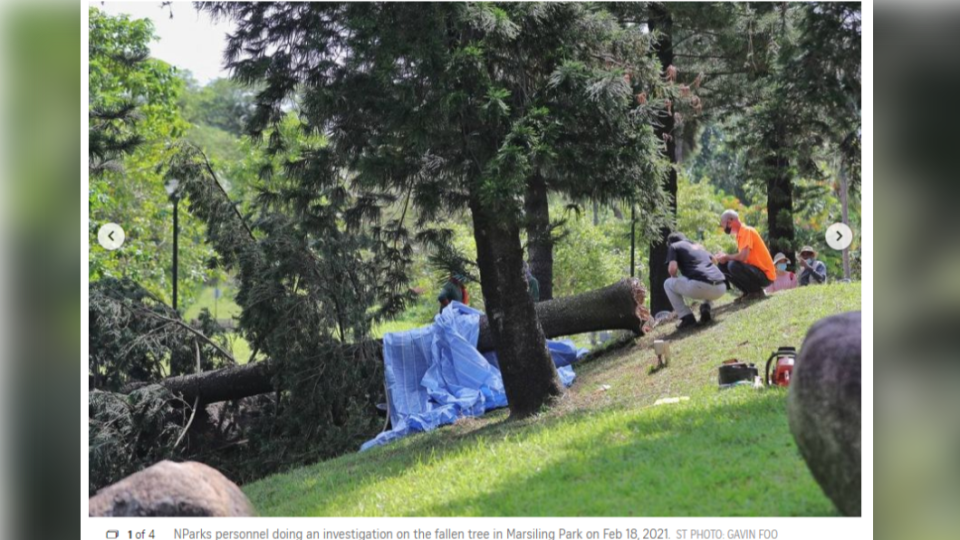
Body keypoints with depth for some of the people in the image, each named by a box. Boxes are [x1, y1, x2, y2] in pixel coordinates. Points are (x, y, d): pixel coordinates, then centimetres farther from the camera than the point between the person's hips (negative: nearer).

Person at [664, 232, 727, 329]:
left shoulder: (674, 246, 16)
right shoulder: (698, 246, 33)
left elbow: (672, 269, 1)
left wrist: (675, 279, 23)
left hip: (700, 286, -5)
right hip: (720, 289, 5)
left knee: (668, 284, 21)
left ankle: (687, 317, 6)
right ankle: (706, 308, 12)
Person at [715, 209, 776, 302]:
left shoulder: (747, 231, -15)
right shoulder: (740, 233, 11)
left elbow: (742, 257, -27)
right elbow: (740, 257, 13)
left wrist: (726, 257, -11)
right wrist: (724, 258, -3)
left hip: (765, 275, -9)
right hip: (755, 271, 9)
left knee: (733, 266, -30)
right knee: (722, 266, 4)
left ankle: (757, 291, -10)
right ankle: (748, 291, 6)